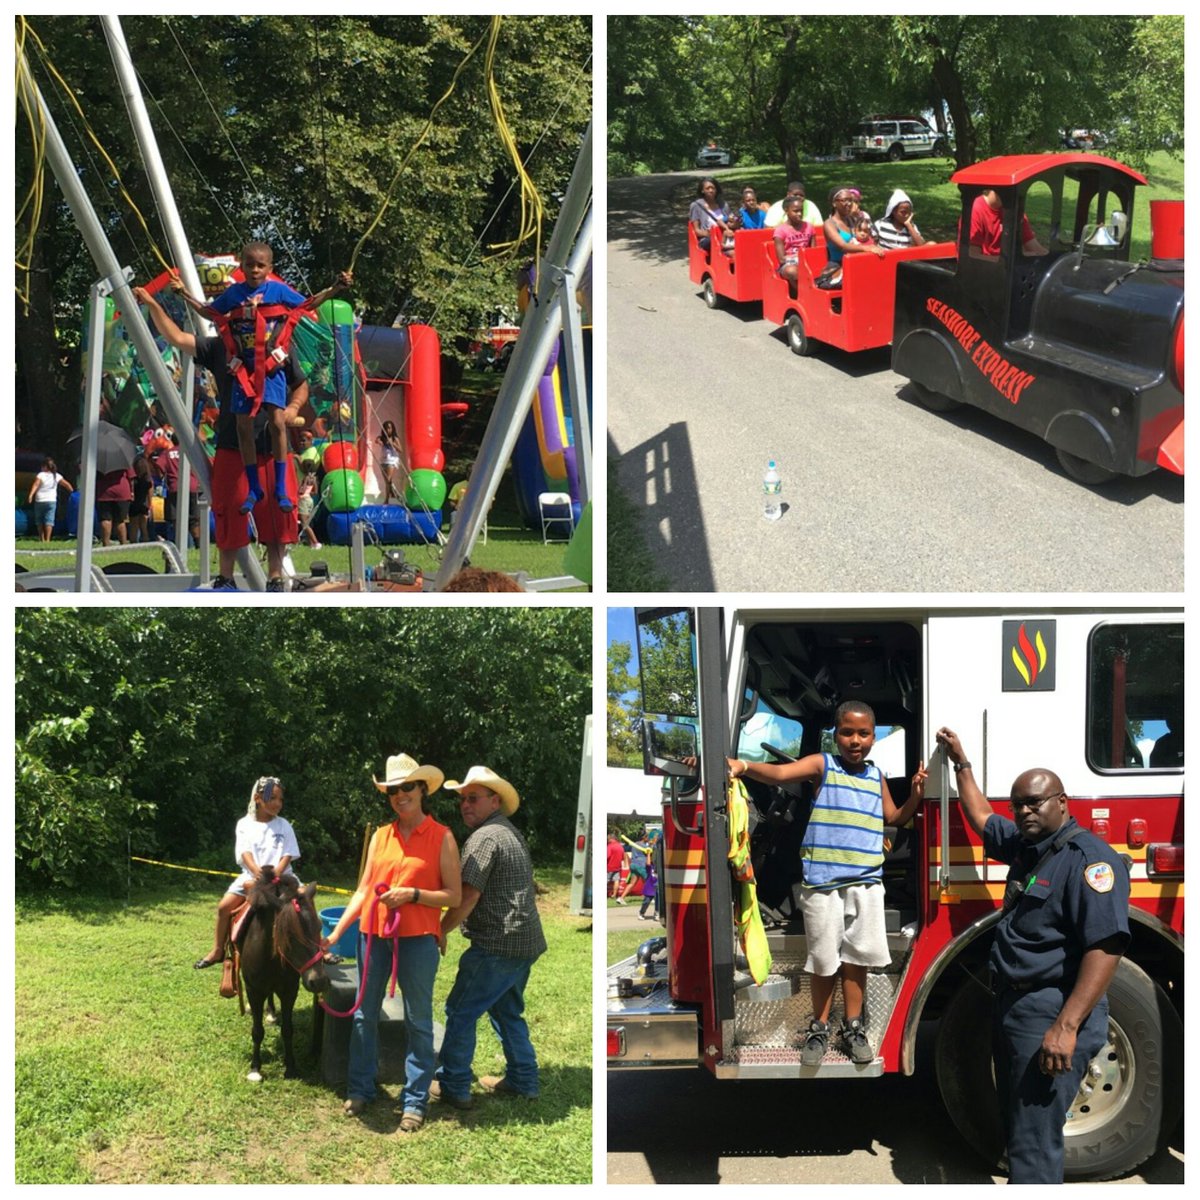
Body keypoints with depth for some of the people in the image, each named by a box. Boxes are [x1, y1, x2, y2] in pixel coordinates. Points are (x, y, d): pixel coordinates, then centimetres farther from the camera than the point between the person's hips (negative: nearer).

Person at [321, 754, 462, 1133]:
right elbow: (363, 891, 11)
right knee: (365, 1015, 12)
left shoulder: (441, 837, -3)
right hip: (373, 934, 4)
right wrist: (335, 934, 5)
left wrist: (412, 894, -17)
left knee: (418, 1021, 3)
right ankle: (360, 1089, 26)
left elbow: (454, 896, -5)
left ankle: (415, 1101, 12)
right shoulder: (381, 836, 9)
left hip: (417, 939, -4)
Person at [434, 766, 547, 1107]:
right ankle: (523, 1080, 26)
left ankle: (453, 1086, 2)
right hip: (524, 941, 10)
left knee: (460, 1011, -2)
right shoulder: (510, 833, 18)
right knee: (507, 1011, 21)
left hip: (498, 945, -10)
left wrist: (440, 932, -6)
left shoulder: (485, 838, -14)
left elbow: (468, 897, -19)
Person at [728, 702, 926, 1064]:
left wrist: (916, 793, 7)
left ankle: (853, 1028, 20)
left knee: (856, 957, 8)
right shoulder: (822, 766, -3)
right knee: (824, 959, 5)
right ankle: (819, 1028, 19)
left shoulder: (876, 776, 12)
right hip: (823, 882, -3)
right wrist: (744, 767, -38)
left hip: (866, 883, 4)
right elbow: (780, 772, -20)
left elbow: (894, 817, 25)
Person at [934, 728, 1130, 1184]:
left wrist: (1067, 1026, -30)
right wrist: (961, 763, 35)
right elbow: (982, 819, 34)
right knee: (1016, 1127, 19)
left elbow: (1106, 946, -26)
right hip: (1012, 1006, 10)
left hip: (1050, 1015, -10)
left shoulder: (1089, 857, -18)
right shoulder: (1026, 846, 12)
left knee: (1033, 1146, -9)